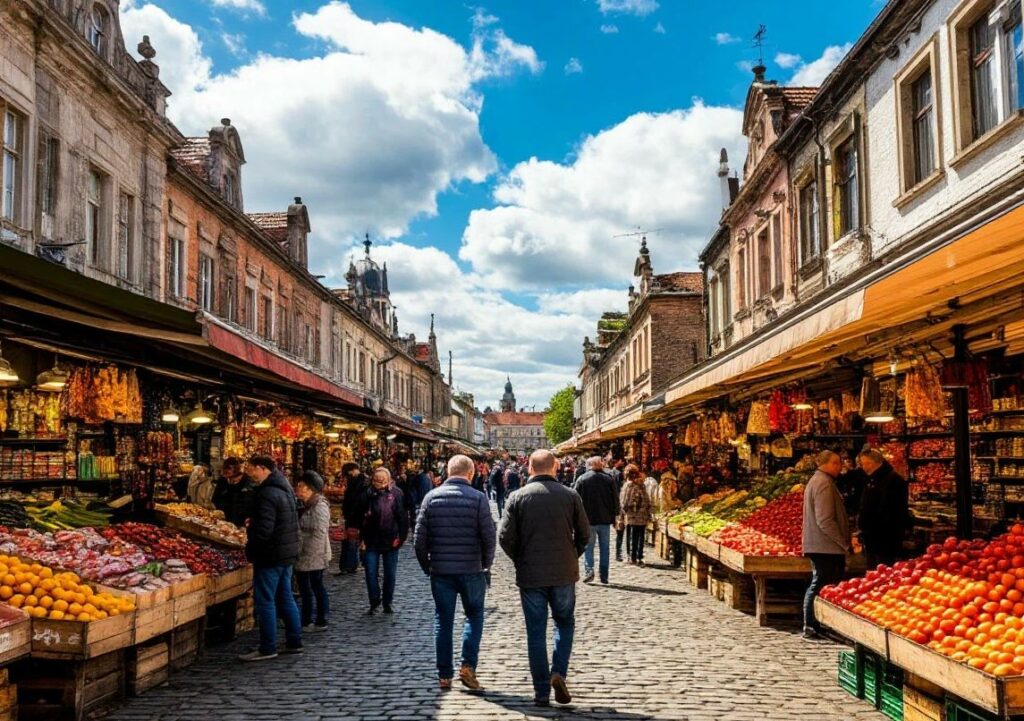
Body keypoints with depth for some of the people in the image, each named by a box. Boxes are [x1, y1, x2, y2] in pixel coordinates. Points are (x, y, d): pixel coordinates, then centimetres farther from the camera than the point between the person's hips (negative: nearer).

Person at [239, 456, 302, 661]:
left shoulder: (267, 493, -20)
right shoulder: (284, 488, 11)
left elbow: (264, 529, -26)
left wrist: (250, 550, -11)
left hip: (271, 555, -10)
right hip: (288, 552, 10)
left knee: (265, 601, -2)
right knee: (286, 598, 16)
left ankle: (267, 648, 3)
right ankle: (294, 642, 22)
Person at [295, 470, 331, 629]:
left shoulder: (319, 507, -18)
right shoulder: (304, 506, 12)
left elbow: (319, 534, -24)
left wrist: (307, 552, -21)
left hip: (314, 556, -9)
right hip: (304, 557, 9)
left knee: (317, 586, 1)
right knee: (305, 588, 14)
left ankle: (322, 620, 11)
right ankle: (306, 620, 23)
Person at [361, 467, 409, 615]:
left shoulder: (396, 493, -7)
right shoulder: (369, 494, -4)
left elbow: (403, 517, -6)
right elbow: (362, 517, 1)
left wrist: (401, 537, -11)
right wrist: (363, 538, -5)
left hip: (390, 540, -1)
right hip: (372, 540, 1)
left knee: (390, 574, 10)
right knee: (371, 573, 1)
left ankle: (388, 602, 24)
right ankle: (374, 603, 14)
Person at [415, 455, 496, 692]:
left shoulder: (432, 497, 0)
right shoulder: (478, 498, -7)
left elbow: (419, 538, -1)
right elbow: (488, 536, -8)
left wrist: (427, 566, 11)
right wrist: (486, 564, 8)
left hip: (440, 571, 2)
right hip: (471, 570, -2)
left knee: (443, 620, 11)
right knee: (474, 615, 16)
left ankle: (444, 675, 14)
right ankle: (468, 666, 4)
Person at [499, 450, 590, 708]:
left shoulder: (517, 497, -5)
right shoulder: (570, 495, -3)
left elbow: (505, 537, -7)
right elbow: (584, 534, 2)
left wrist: (520, 560, 10)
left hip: (530, 575, 0)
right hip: (564, 573, 1)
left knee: (536, 633, 8)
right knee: (565, 623, 19)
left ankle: (542, 693, 11)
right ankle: (559, 672, 0)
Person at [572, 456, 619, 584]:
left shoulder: (582, 479, -4)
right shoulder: (609, 479, 2)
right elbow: (616, 499, 3)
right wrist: (614, 515, 12)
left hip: (588, 519, -2)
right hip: (605, 519, 2)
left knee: (588, 546, 9)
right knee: (605, 548, 10)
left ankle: (588, 569, -11)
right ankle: (604, 576, 11)